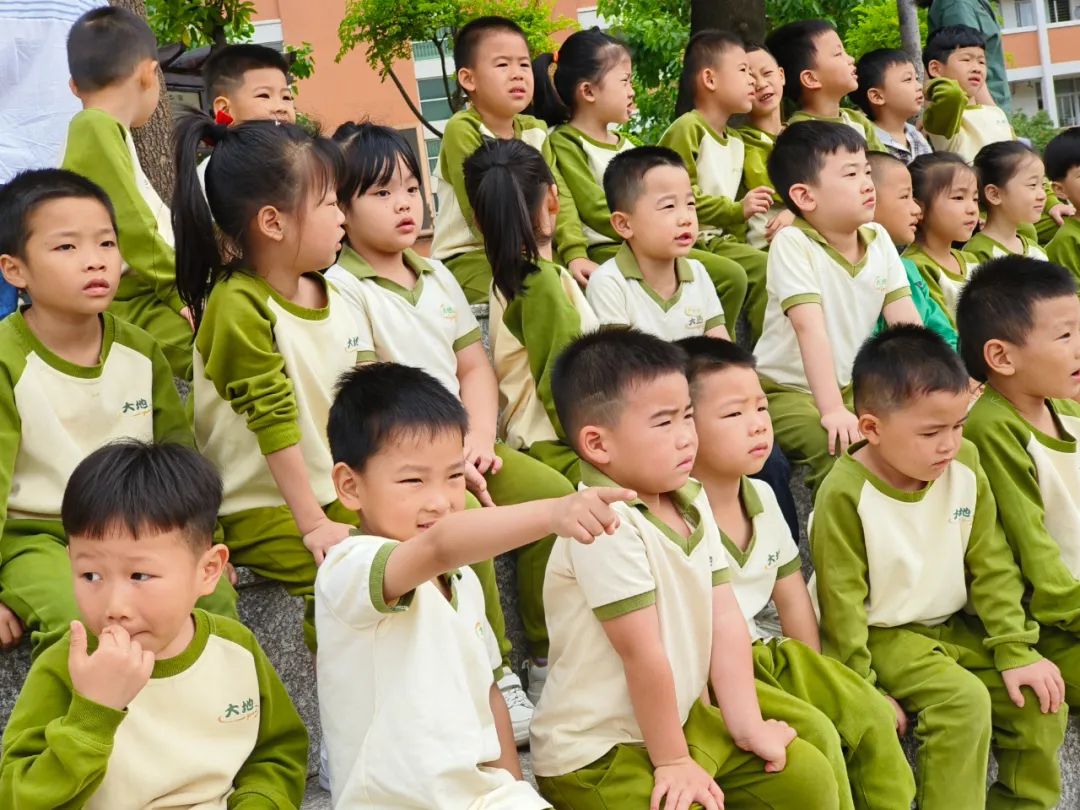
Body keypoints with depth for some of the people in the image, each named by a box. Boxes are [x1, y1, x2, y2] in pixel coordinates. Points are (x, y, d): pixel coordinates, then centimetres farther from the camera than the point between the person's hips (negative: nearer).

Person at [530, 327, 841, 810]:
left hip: (682, 718, 9)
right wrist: (672, 762, -15)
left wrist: (747, 726, -1)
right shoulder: (607, 524, -27)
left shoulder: (692, 501, 1)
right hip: (596, 753, -8)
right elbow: (643, 655, -22)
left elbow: (724, 620, 1)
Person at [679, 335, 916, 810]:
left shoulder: (762, 498, 4)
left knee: (871, 716, -1)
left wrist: (817, 682, 9)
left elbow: (792, 597, 13)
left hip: (764, 652, 8)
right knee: (816, 734, -21)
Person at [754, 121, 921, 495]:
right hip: (788, 389, -6)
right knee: (843, 448, -31)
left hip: (852, 386, 6)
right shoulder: (793, 244, -18)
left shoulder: (878, 239, 1)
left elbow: (906, 322, -1)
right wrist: (832, 410, -36)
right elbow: (810, 328, -28)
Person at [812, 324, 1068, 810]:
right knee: (964, 700, -26)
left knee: (1042, 700, -6)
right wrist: (863, 689, -14)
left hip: (955, 625, 6)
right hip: (882, 636, -6)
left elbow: (991, 565, -1)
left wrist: (1016, 650, -5)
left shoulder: (965, 465, -8)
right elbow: (841, 600, -16)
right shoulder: (845, 495, -22)